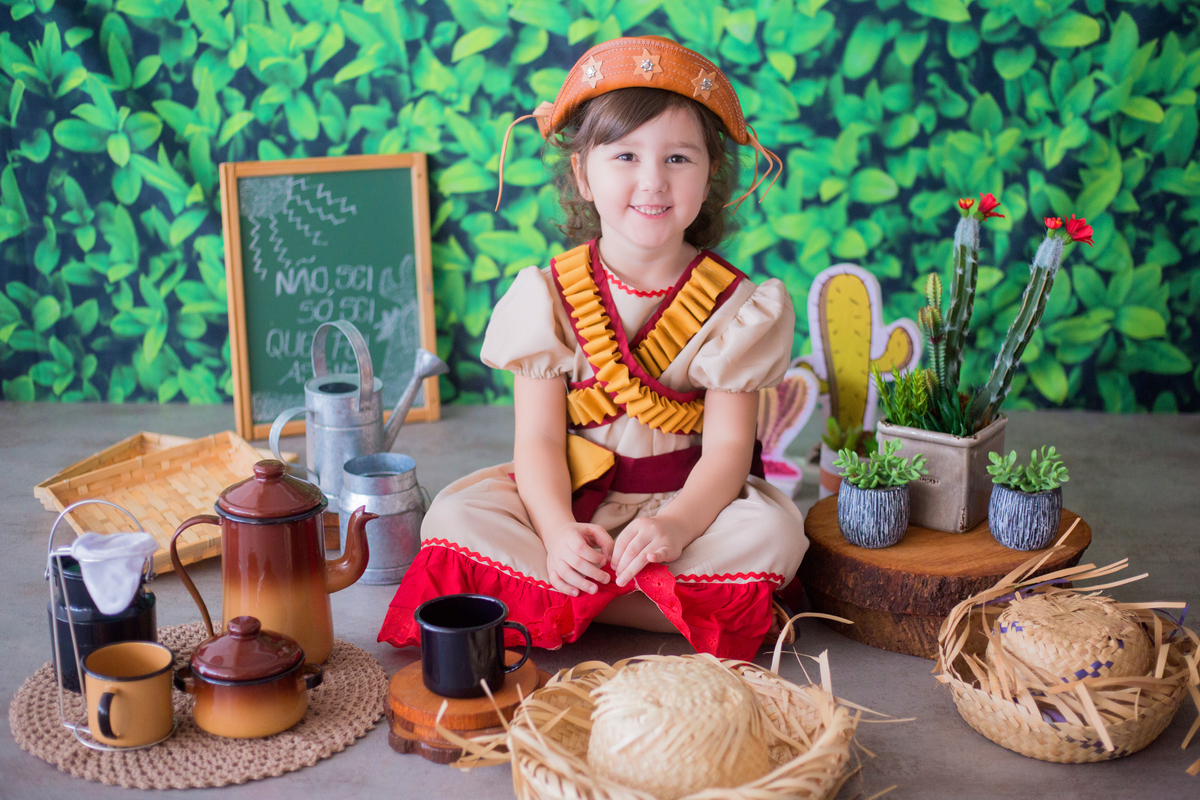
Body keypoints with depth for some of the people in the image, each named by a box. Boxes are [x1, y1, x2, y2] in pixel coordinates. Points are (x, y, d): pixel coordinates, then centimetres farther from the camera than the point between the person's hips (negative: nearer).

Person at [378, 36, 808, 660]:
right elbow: (538, 440, -8)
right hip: (568, 496, 1)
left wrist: (676, 524, -32)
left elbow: (728, 448, -11)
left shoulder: (732, 304, -5)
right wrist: (557, 531, -28)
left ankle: (552, 602, -22)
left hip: (689, 498, 0)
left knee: (773, 532, -29)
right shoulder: (549, 296, -4)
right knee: (454, 518, -23)